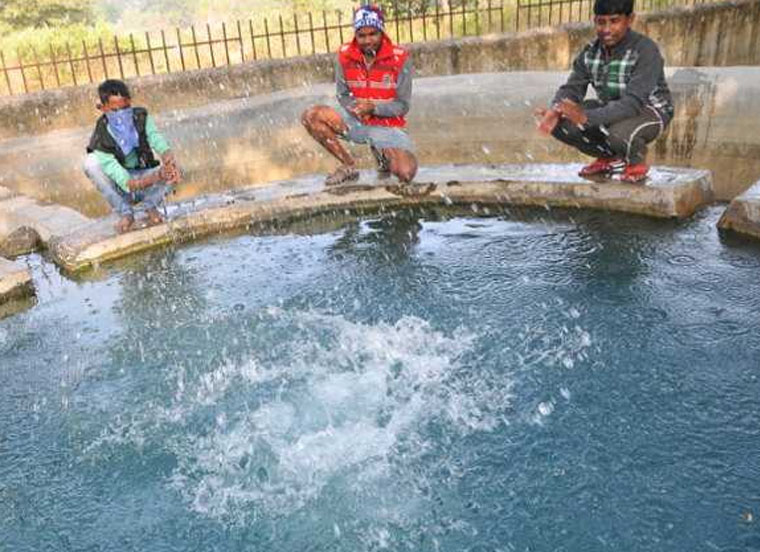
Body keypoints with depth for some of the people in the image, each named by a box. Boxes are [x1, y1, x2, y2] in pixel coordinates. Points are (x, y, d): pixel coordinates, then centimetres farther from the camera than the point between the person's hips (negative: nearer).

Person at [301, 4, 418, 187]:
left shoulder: (400, 58, -13)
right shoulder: (345, 55, -6)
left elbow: (402, 106, -10)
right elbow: (343, 95, 4)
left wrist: (373, 107, -28)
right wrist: (354, 107, -20)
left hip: (387, 126, -3)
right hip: (356, 121, 3)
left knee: (406, 173, -28)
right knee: (310, 116, -19)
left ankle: (382, 154, 11)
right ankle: (349, 166, -5)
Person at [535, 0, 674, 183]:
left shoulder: (645, 50, -26)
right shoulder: (591, 51, -8)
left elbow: (634, 103, -36)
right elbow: (572, 87, -9)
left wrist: (586, 117, -48)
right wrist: (555, 110, -34)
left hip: (650, 111, -6)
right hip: (610, 109, 6)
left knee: (619, 134, -40)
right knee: (560, 124, -15)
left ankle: (637, 160, -1)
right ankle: (610, 158, 9)